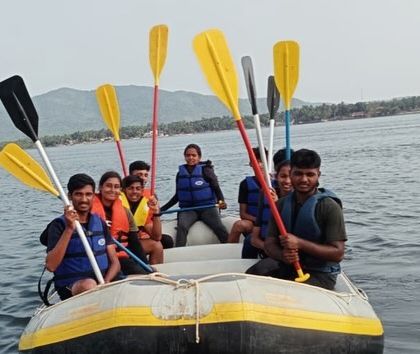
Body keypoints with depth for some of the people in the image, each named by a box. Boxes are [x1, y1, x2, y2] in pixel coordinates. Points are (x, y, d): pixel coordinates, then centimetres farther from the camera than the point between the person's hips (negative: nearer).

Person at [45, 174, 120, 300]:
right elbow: (50, 266, -18)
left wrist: (106, 281, -12)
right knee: (89, 284, -37)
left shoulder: (100, 223, 12)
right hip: (70, 288, -5)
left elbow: (115, 262, 10)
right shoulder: (59, 225, -3)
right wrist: (69, 229, -22)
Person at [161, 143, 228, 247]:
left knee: (219, 228, -27)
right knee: (182, 226, -30)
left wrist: (221, 201, -21)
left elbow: (216, 188, 1)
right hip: (188, 208, 2)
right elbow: (177, 196, 20)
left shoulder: (205, 170, 2)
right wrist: (161, 209, 17)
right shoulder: (180, 173, 12)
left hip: (207, 207, -2)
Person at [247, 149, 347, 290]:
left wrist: (299, 243, -23)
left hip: (320, 274, -4)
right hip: (286, 270, 5)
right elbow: (269, 243, 5)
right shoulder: (281, 205, 8)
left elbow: (338, 253, -14)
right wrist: (282, 255, -19)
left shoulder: (329, 207, -9)